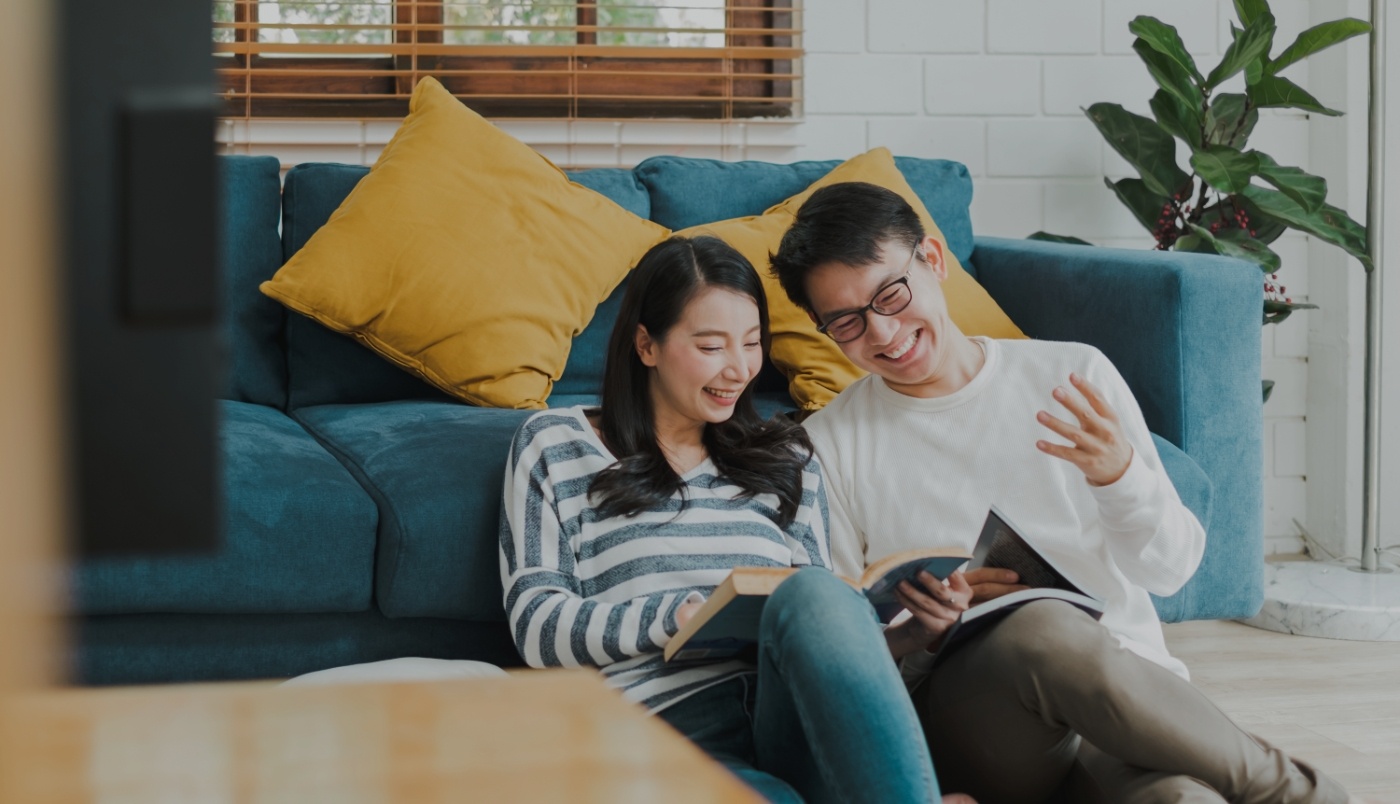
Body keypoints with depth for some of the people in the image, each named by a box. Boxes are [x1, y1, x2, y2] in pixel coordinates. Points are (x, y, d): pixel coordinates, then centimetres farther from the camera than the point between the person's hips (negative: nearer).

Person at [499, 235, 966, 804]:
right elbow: (537, 626, 7)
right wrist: (680, 614, -9)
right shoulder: (554, 446, 17)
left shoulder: (784, 457, 27)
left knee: (811, 592, -36)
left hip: (792, 714, 4)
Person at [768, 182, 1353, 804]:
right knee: (1046, 632, -36)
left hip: (1123, 688, 1)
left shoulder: (1074, 377, 9)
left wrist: (1119, 476, -11)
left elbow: (1170, 569, 9)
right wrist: (913, 633, -16)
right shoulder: (828, 447, 6)